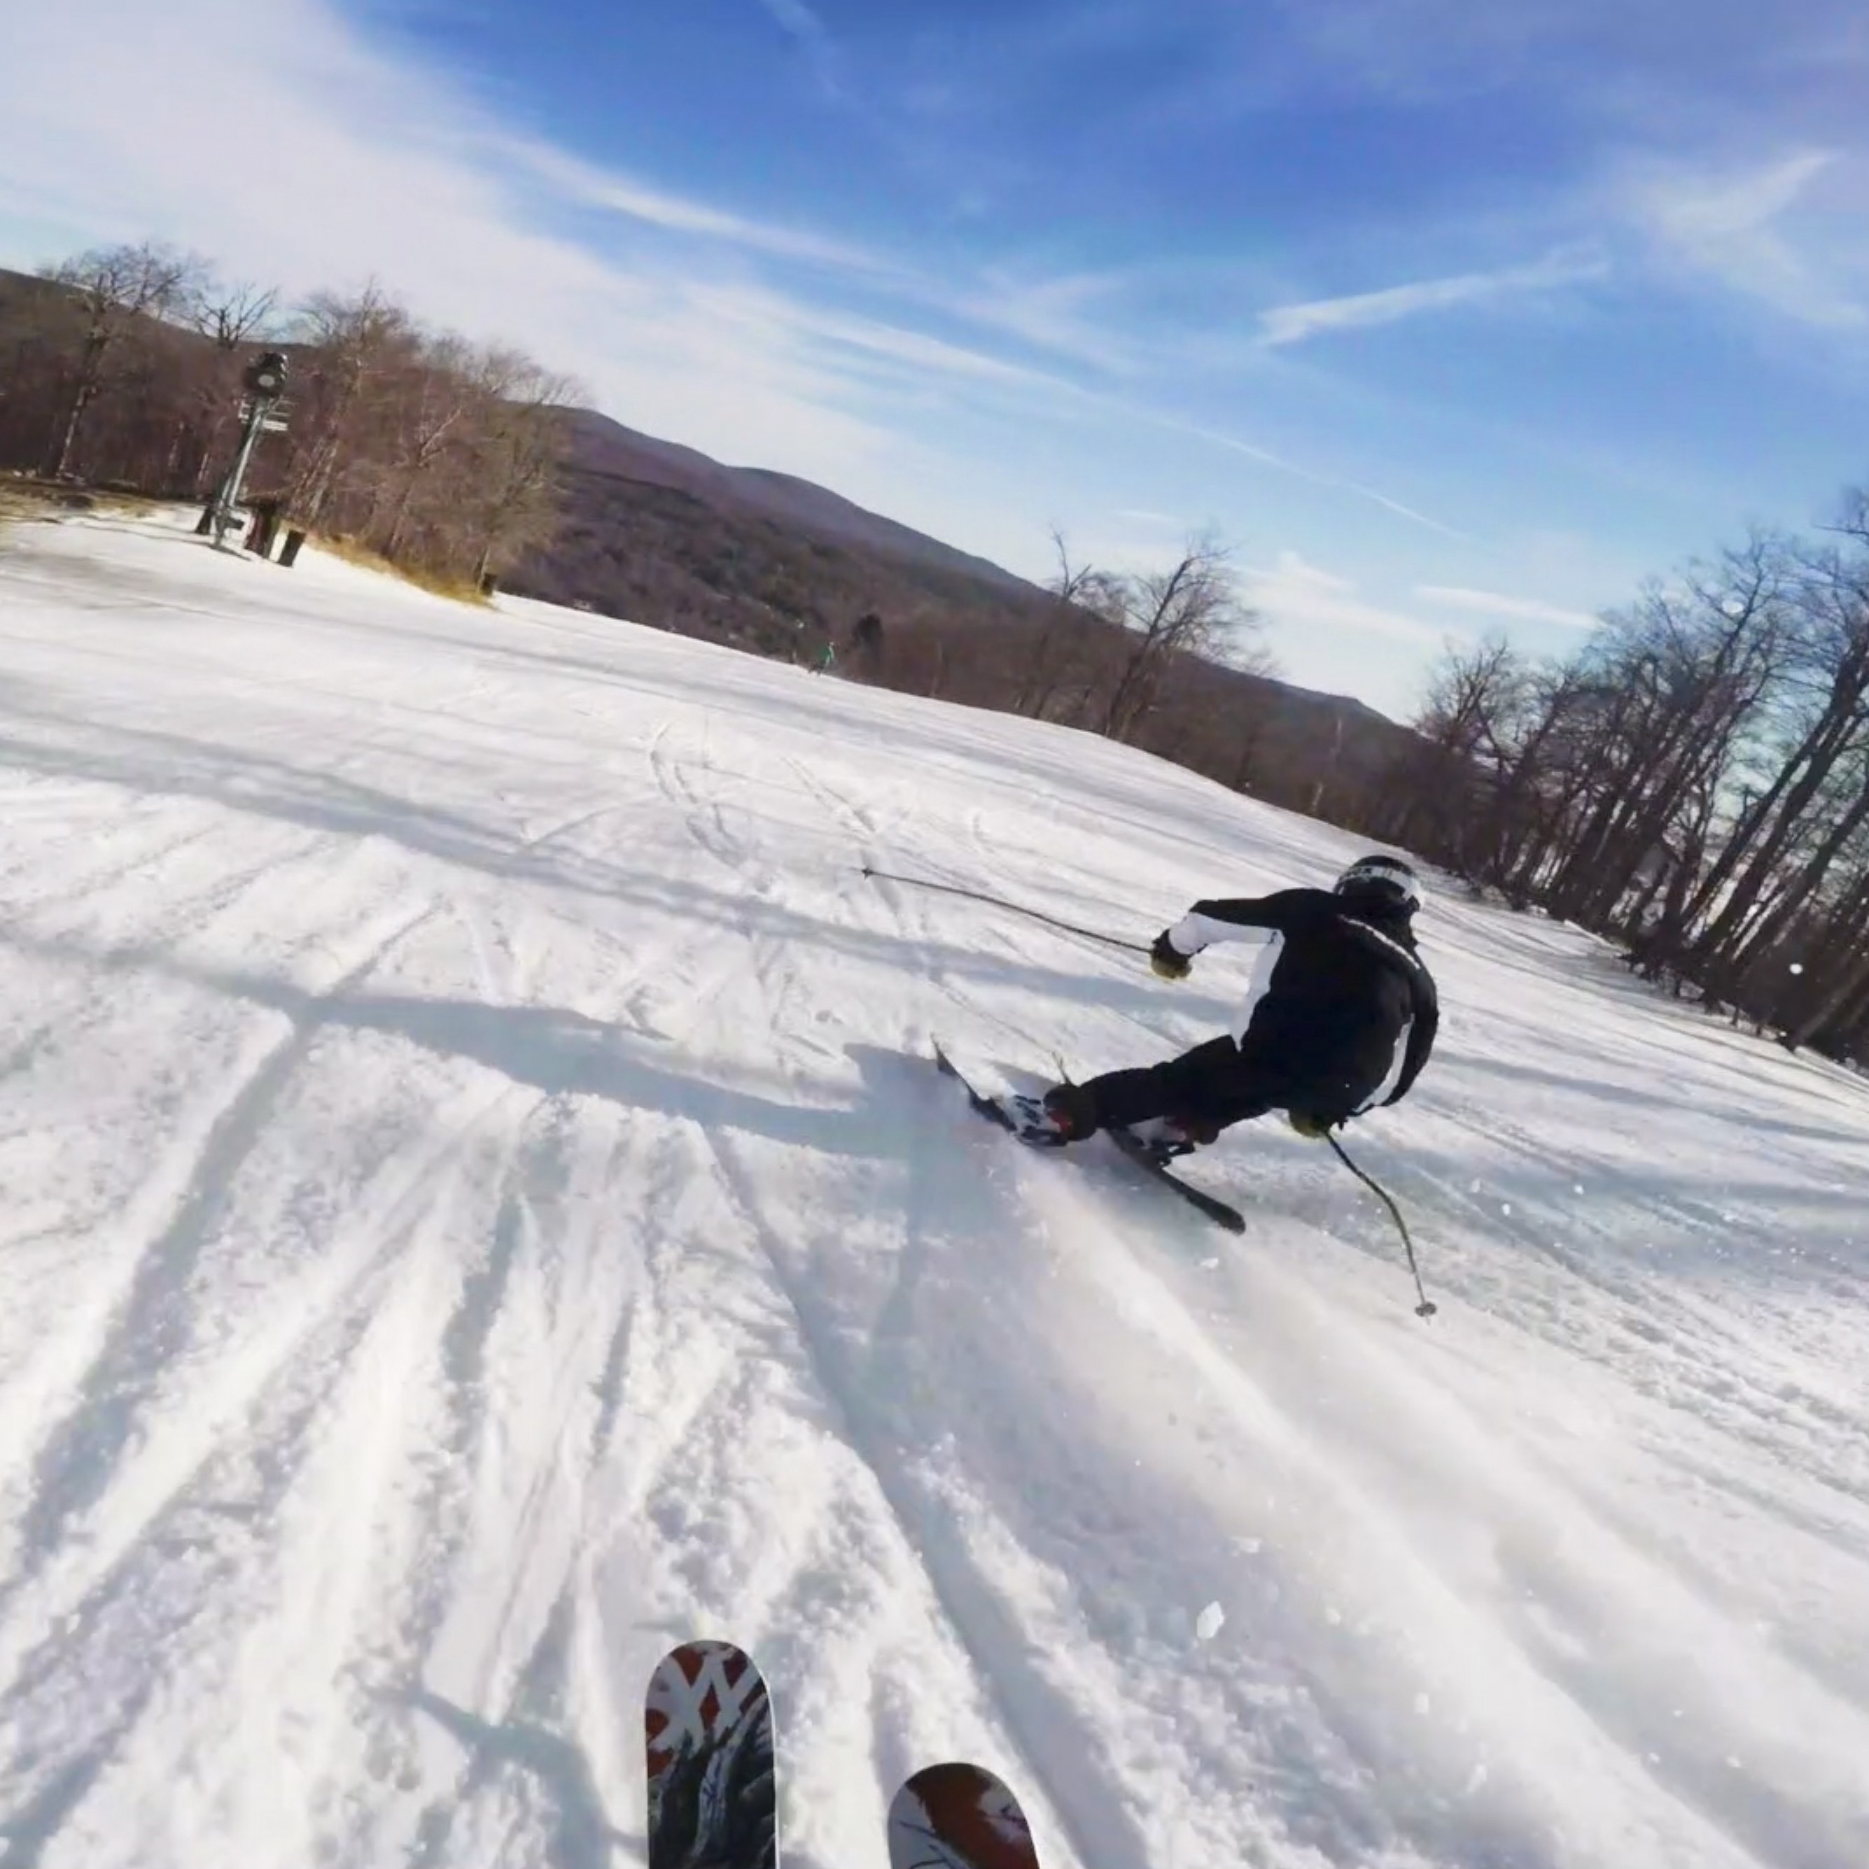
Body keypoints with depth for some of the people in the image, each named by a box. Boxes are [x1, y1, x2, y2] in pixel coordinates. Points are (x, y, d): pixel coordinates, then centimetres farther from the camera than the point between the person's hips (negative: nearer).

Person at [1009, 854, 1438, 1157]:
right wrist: (1327, 1112, 35)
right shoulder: (1417, 974, 25)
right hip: (1347, 1088, 4)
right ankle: (1174, 1130, 28)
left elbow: (1213, 916, 16)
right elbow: (1408, 1063, 26)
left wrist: (1172, 948, 37)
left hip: (1269, 1052, -4)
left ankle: (1066, 1113, 13)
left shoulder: (1311, 911, 15)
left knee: (1178, 1079, 14)